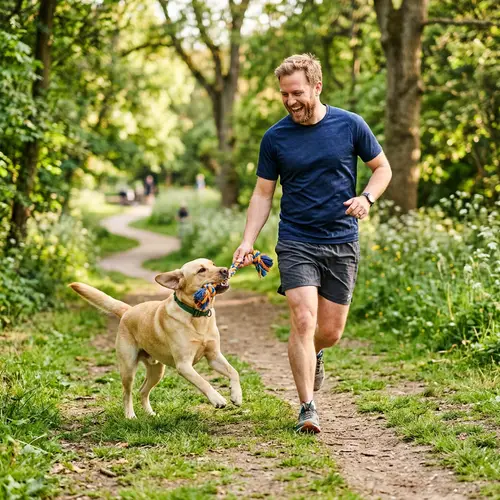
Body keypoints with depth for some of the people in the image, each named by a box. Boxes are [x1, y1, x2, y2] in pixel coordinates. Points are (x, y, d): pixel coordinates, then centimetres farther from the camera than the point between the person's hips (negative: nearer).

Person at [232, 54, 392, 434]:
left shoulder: (350, 125, -2)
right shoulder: (275, 138, -1)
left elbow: (382, 168, 8)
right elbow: (263, 194, 5)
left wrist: (367, 198, -13)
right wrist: (247, 242, -8)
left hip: (342, 243, 1)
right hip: (296, 242, -1)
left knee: (331, 331, 7)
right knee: (303, 321, -15)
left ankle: (312, 353, 43)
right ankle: (308, 409, -7)